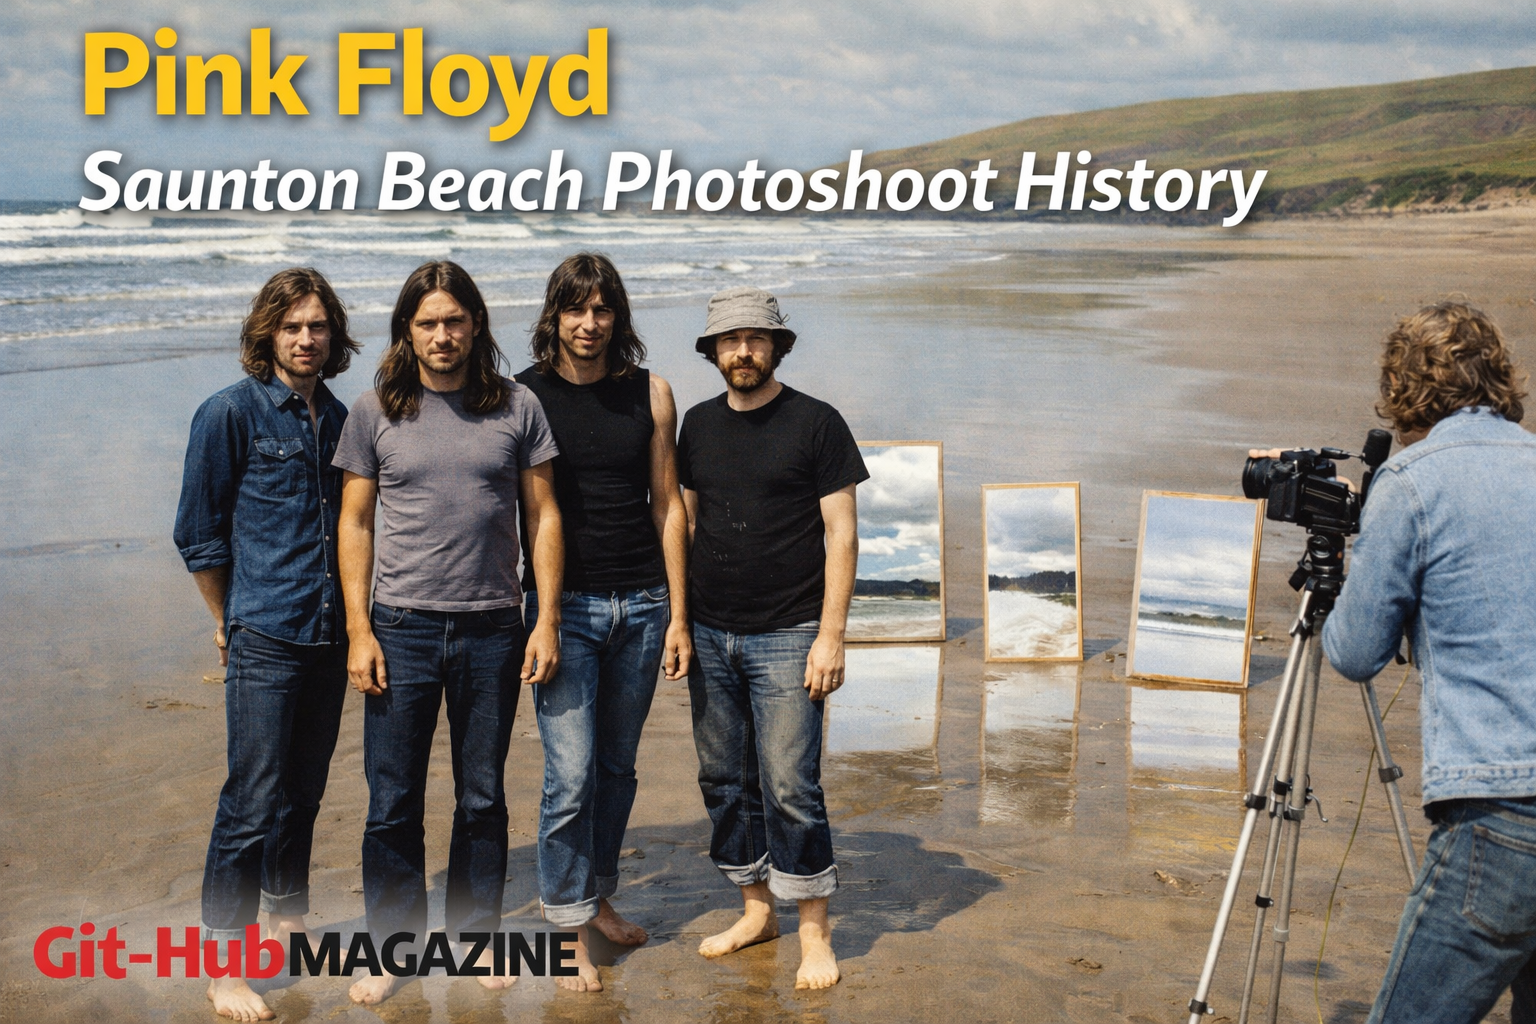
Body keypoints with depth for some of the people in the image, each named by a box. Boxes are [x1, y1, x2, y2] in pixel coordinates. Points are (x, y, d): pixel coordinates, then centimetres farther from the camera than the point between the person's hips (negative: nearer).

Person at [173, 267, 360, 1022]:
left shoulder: (338, 417, 10)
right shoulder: (230, 413, -6)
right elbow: (199, 533, -2)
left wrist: (348, 616, 14)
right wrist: (231, 619, 5)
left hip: (328, 634, 5)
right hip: (264, 640, -5)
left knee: (304, 791, 16)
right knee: (254, 802, -5)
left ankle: (286, 918, 35)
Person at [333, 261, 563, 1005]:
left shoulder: (517, 408, 2)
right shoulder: (375, 412, 1)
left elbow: (543, 517, 4)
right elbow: (354, 524, 4)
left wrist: (548, 620, -2)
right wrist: (358, 630, -3)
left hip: (492, 629, 1)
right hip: (402, 628, 0)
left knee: (483, 797, 12)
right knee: (393, 802, 5)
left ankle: (477, 931, 28)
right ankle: (391, 944, 21)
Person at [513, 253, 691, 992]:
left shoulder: (650, 394, 5)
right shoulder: (523, 397, -2)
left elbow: (667, 506, 7)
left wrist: (678, 616, 4)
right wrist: (519, 619, -4)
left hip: (641, 604, 3)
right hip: (563, 606, -3)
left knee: (618, 765, 12)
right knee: (571, 773, -5)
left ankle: (599, 897, 30)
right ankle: (569, 930, 8)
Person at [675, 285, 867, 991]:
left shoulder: (816, 424, -4)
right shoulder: (700, 424, 10)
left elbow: (842, 536, -5)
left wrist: (830, 637, -11)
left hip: (786, 638, -5)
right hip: (709, 636, 5)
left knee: (789, 787, -5)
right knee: (725, 781, 11)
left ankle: (814, 933, 9)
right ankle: (756, 910, 27)